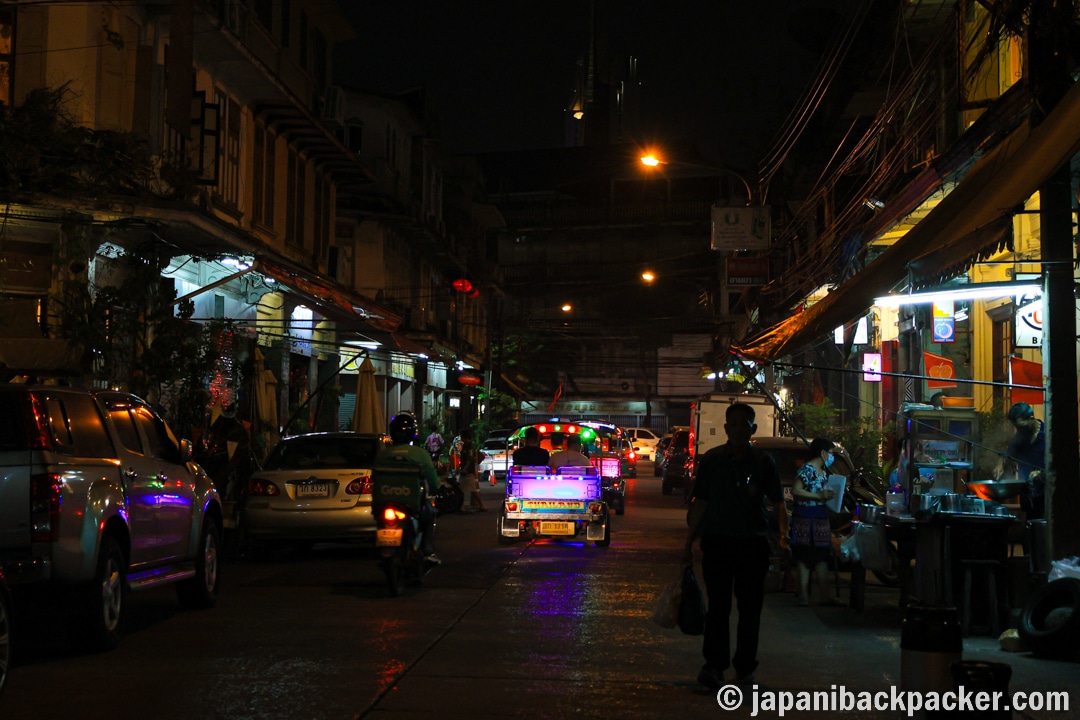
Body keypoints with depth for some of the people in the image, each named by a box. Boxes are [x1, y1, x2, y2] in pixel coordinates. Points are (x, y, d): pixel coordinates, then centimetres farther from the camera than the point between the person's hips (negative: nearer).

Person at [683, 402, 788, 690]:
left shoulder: (763, 461, 4)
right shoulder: (712, 460, 5)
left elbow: (778, 502, 3)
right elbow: (699, 503, 8)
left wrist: (783, 534, -14)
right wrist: (689, 542, 6)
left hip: (753, 544, 1)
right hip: (717, 542, -1)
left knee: (750, 608, 7)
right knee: (718, 606, -6)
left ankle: (744, 668, 17)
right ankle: (714, 665, -7)